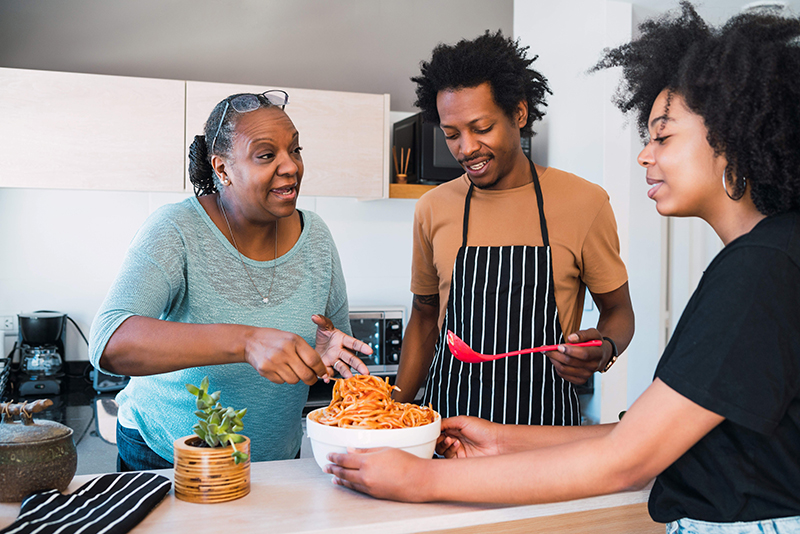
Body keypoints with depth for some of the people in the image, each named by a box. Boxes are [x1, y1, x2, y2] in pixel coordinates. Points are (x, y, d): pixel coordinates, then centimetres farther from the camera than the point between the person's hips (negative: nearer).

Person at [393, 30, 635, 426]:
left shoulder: (584, 203, -7)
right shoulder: (433, 209, 2)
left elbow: (618, 311, 4)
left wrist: (603, 350, -19)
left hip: (545, 423, -2)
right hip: (449, 419, 3)